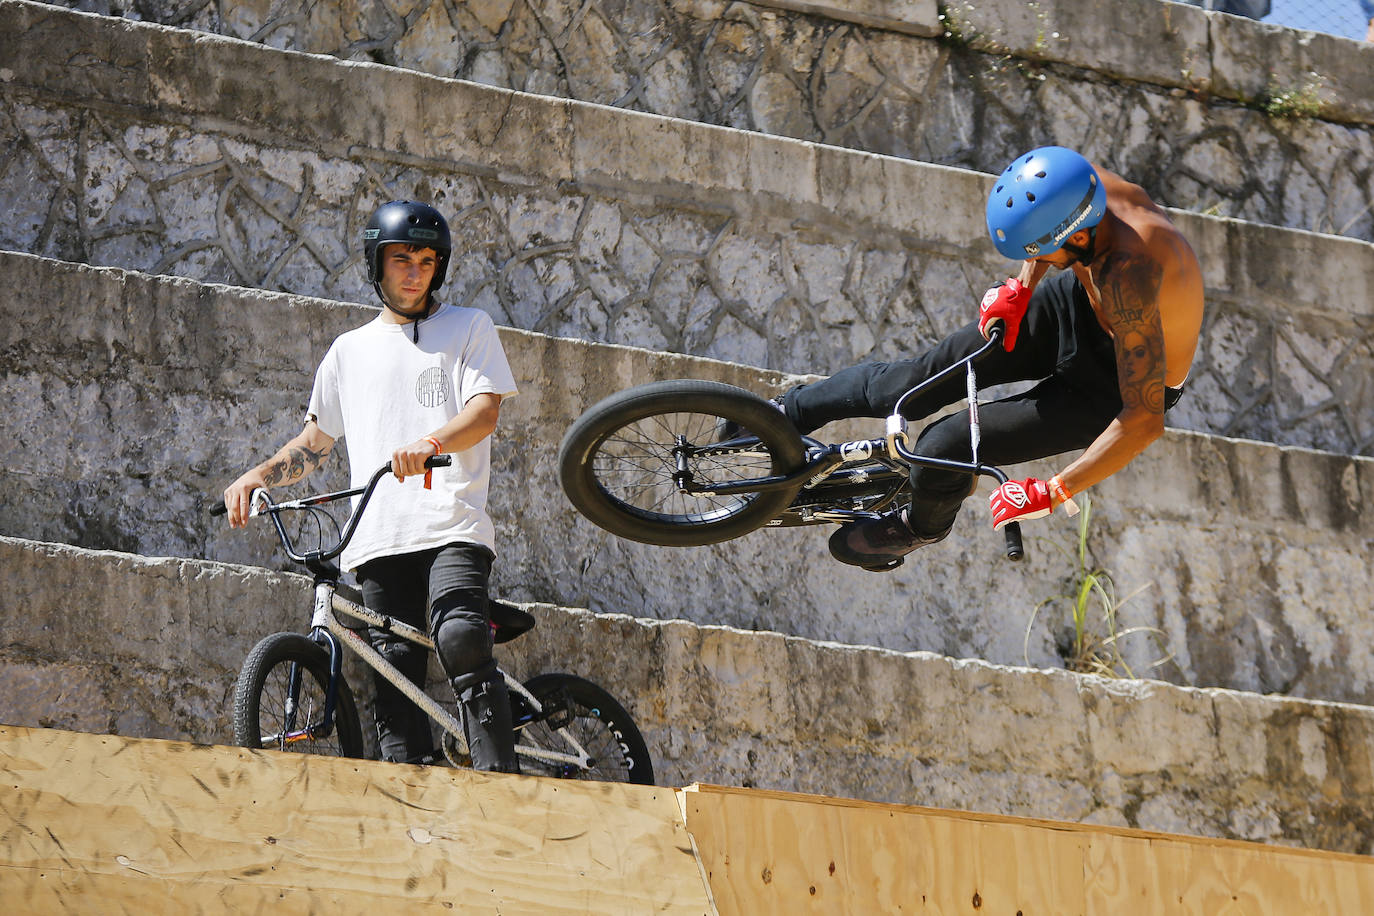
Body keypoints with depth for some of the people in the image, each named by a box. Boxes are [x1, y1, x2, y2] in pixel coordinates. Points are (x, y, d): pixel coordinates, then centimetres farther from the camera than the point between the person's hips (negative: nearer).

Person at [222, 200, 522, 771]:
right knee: (395, 670, -4)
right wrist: (256, 477, 9)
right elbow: (315, 442, 28)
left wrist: (431, 443, -21)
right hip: (378, 538, 4)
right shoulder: (350, 350, 25)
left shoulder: (469, 328, 15)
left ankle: (499, 775, -25)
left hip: (452, 524, -4)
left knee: (460, 639, -25)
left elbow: (485, 410, -1)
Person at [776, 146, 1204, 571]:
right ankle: (787, 412, 25)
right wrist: (1021, 287, -5)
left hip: (1114, 387, -6)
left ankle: (922, 526, 25)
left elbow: (1145, 419, -43)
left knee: (944, 449, -12)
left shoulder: (1128, 278, -45)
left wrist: (1051, 493, -37)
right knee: (921, 379, -1)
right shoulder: (1091, 185, -24)